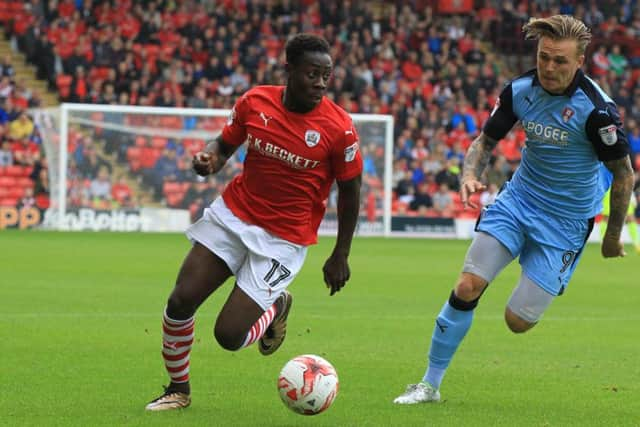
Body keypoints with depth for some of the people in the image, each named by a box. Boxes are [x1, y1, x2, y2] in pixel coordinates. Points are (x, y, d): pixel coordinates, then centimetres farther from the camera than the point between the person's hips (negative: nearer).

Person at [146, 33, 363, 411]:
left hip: (284, 238, -3)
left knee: (229, 336, -11)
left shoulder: (339, 129, -16)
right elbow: (225, 144, 10)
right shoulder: (254, 102, -8)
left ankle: (278, 306, 24)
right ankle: (179, 390, 20)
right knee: (180, 301, -5)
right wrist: (209, 158, -14)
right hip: (234, 213, 3)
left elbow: (350, 192, -4)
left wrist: (340, 256, -2)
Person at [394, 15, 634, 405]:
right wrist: (471, 175, -15)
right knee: (468, 286, -12)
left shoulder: (595, 109, -21)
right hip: (518, 199, 4)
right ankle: (431, 384, 0)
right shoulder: (521, 90, -8)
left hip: (566, 221, -4)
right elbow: (486, 141, 7)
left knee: (518, 321, -6)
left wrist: (613, 237, -2)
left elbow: (624, 174, -10)